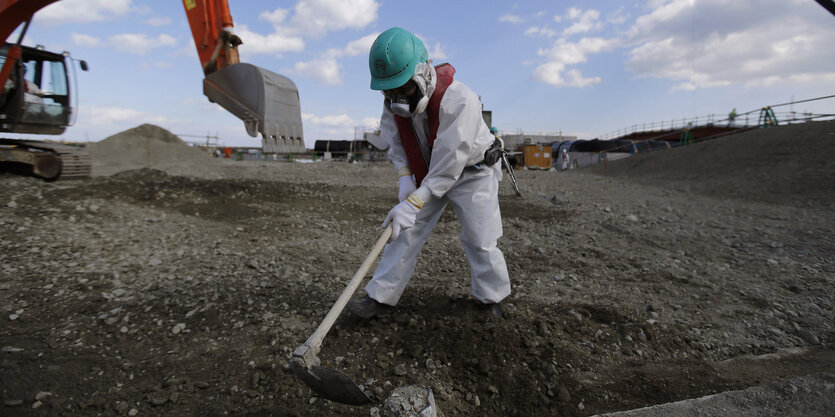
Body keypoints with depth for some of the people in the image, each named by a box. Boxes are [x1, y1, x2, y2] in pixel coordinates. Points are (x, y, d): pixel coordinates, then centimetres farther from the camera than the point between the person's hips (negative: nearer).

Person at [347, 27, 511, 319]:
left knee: (480, 241, -3)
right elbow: (396, 144, 1)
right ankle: (381, 297, 8)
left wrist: (413, 204, -37)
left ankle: (491, 298, 21)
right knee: (404, 232, -1)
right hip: (426, 174, 5)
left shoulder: (459, 100, -34)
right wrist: (405, 179, -15)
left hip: (471, 172, -5)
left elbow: (449, 162, -36)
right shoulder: (394, 101, -13)